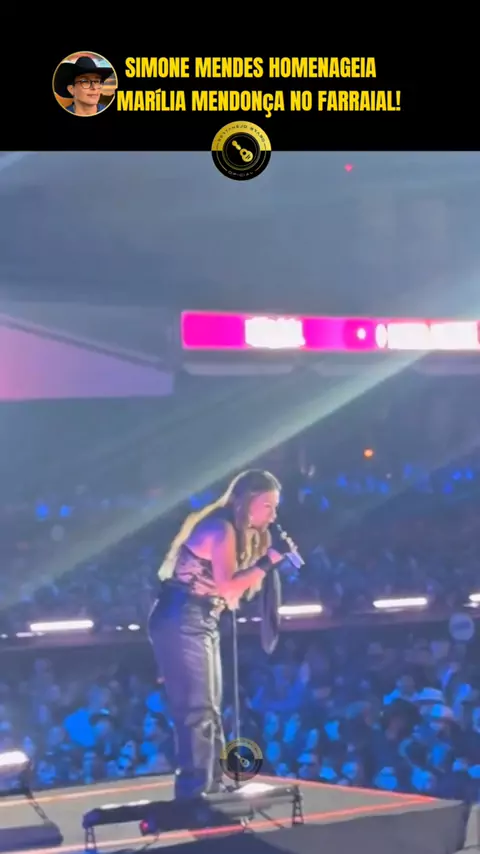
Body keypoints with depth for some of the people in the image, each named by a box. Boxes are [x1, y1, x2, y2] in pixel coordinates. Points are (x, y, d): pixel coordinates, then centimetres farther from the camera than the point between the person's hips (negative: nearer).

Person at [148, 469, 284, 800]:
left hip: (203, 622, 10)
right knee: (197, 710, -12)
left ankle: (212, 786, 20)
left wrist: (266, 560, 0)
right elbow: (228, 587, -22)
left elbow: (232, 593, 9)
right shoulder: (220, 528, -14)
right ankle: (193, 793, -10)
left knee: (210, 710, 13)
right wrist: (268, 561, -20)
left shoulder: (239, 533, 15)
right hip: (181, 622, -10)